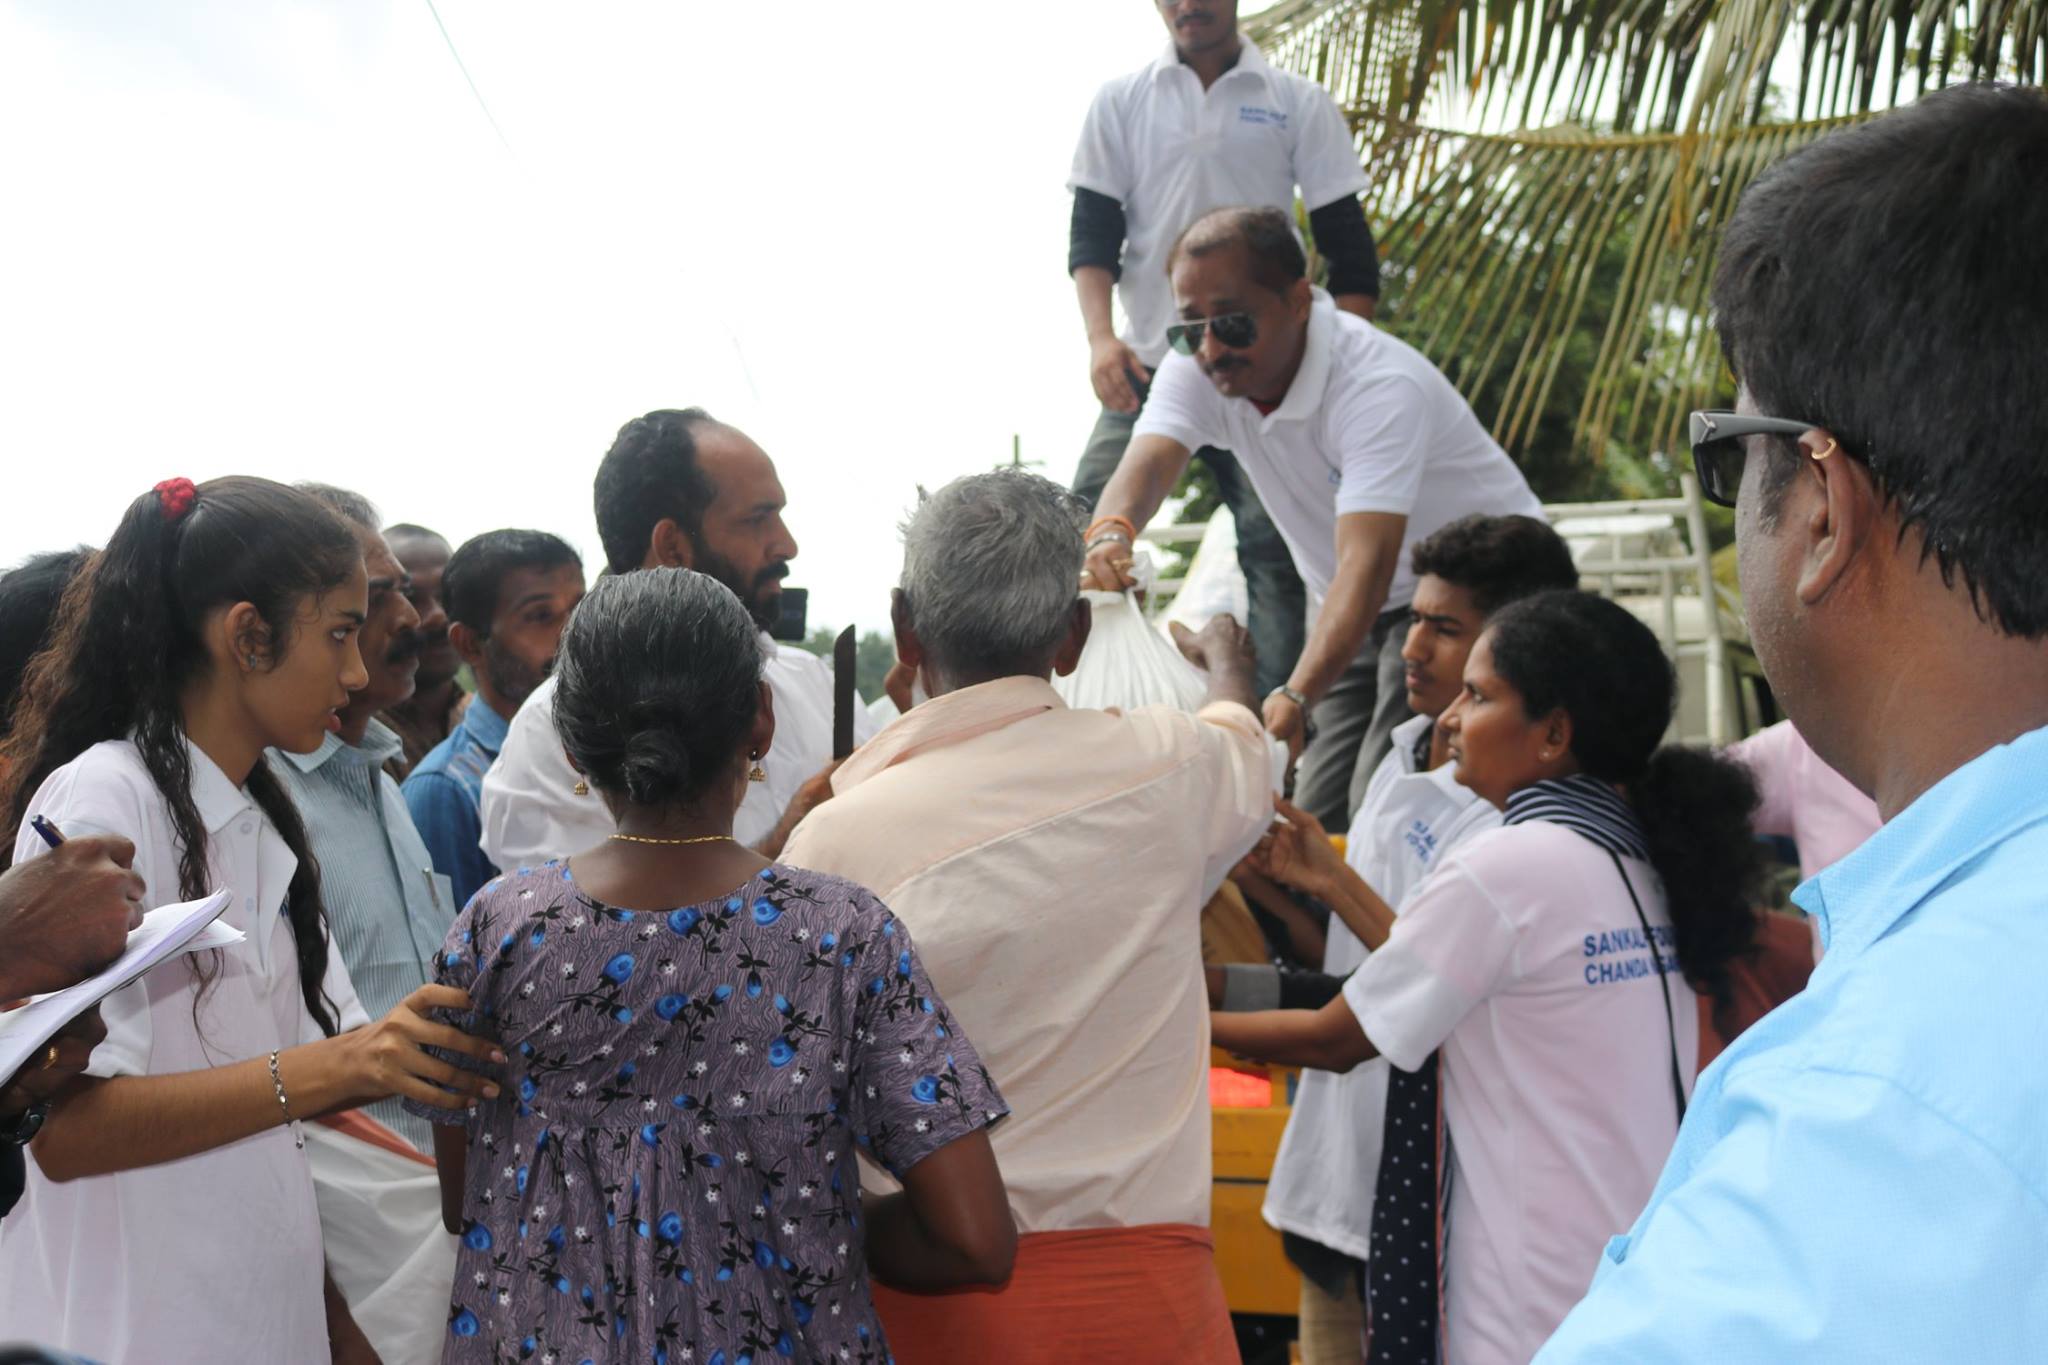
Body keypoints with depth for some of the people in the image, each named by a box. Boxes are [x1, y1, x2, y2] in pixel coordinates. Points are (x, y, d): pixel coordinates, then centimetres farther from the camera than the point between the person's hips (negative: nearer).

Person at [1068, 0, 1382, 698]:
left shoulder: (1299, 103, 5)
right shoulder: (1120, 102, 8)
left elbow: (1347, 243, 5)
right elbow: (1092, 229, 4)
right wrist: (1100, 337, -13)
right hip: (1148, 366, 1)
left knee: (1273, 550, -5)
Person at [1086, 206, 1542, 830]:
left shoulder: (1382, 386, -31)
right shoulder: (1195, 372, -11)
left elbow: (1366, 562, -42)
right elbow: (1147, 463, -31)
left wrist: (1296, 696, -57)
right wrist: (1110, 534, -56)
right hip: (1362, 616, 7)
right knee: (1318, 822, 1)